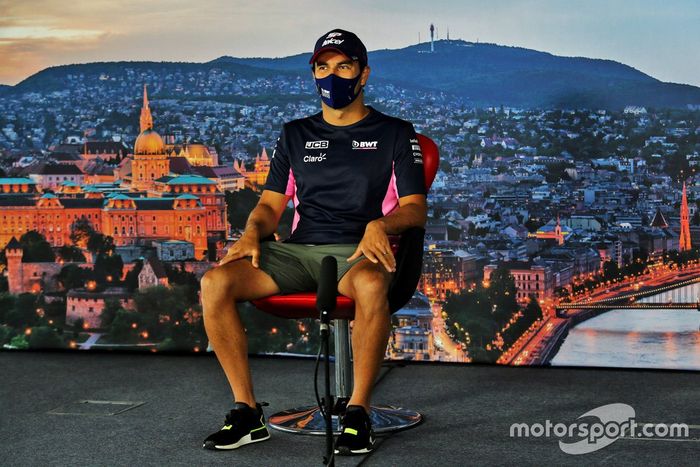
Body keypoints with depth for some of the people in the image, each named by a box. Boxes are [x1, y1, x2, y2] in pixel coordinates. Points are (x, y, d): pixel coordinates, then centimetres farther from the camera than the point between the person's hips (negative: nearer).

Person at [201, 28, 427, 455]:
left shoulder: (395, 133, 11)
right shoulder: (296, 135, 22)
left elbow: (415, 208, 3)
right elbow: (271, 204, 18)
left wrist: (379, 225, -20)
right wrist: (252, 232, -5)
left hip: (358, 251, -3)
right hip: (298, 250, 4)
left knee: (371, 286, -42)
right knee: (215, 283, -23)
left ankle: (359, 412, -27)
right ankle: (247, 411, -16)